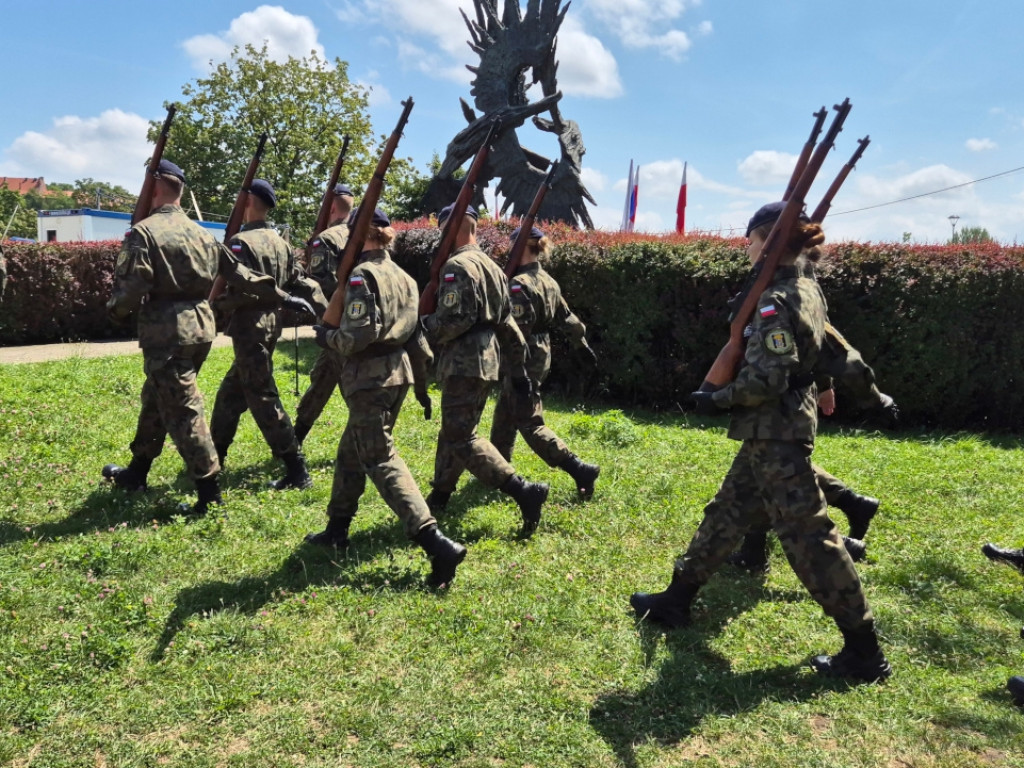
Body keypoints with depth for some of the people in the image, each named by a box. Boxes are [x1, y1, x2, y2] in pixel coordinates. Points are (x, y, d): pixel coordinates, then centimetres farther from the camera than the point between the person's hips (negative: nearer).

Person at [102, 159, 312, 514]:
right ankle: (136, 472, 37)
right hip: (200, 327, 8)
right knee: (156, 397, 22)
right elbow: (240, 272, 10)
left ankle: (209, 491, 2)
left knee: (182, 410, -2)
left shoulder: (143, 232, -11)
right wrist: (283, 296, 15)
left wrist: (115, 310, 5)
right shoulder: (202, 233, 10)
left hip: (166, 332, -8)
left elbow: (131, 288, -16)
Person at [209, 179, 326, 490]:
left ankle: (297, 471, -3)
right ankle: (214, 455, 32)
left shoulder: (241, 242, -14)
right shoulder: (279, 242, 11)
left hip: (250, 327, -9)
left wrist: (211, 302, -5)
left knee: (262, 398, -4)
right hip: (271, 322, 9)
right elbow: (301, 282, 10)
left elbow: (237, 292, -22)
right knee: (231, 391, 20)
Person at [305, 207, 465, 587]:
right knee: (351, 450, 21)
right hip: (398, 371, 9)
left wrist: (327, 336, -3)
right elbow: (412, 331, 13)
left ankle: (436, 542, -17)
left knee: (381, 460, -8)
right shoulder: (402, 275, 12)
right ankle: (337, 529, 33)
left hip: (369, 378, -9)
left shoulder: (361, 275, -13)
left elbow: (358, 335, -20)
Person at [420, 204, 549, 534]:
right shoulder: (492, 266, 15)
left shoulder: (458, 266, -14)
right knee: (454, 431, 17)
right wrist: (518, 369, 19)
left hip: (464, 363, -10)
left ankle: (524, 491, -12)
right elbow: (507, 323, 17)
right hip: (487, 360, 10)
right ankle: (439, 497, 27)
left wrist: (421, 329, -5)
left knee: (461, 438, -6)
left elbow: (454, 320, -22)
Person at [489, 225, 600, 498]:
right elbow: (567, 317, 15)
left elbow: (516, 329, -25)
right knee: (504, 415, 20)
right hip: (542, 353, 9)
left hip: (524, 358, -9)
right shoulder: (548, 281, 9)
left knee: (530, 423, -4)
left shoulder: (519, 284, -19)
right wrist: (583, 344, 25)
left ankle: (580, 470, -8)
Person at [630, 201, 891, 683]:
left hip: (776, 436, -10)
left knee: (807, 537, -3)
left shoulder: (776, 302, -19)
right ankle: (677, 599, 30)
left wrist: (718, 398, -10)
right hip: (777, 431, 10)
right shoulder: (807, 289, 9)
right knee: (726, 515, 17)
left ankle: (864, 653, 8)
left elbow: (767, 378, -24)